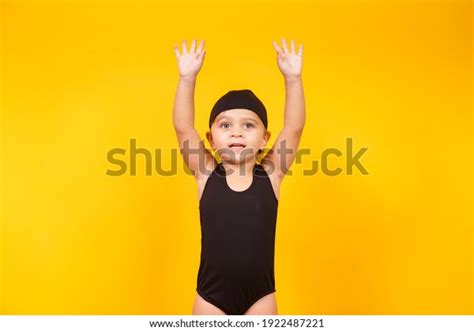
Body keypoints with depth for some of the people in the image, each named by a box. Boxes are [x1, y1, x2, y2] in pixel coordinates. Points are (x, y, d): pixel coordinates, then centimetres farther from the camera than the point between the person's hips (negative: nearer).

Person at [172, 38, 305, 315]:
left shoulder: (270, 175, -7)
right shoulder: (206, 175, -7)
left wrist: (293, 78, -23)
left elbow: (295, 128, -14)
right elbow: (183, 128, -15)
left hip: (260, 297, 0)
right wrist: (187, 78, -24)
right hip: (211, 297, 0)